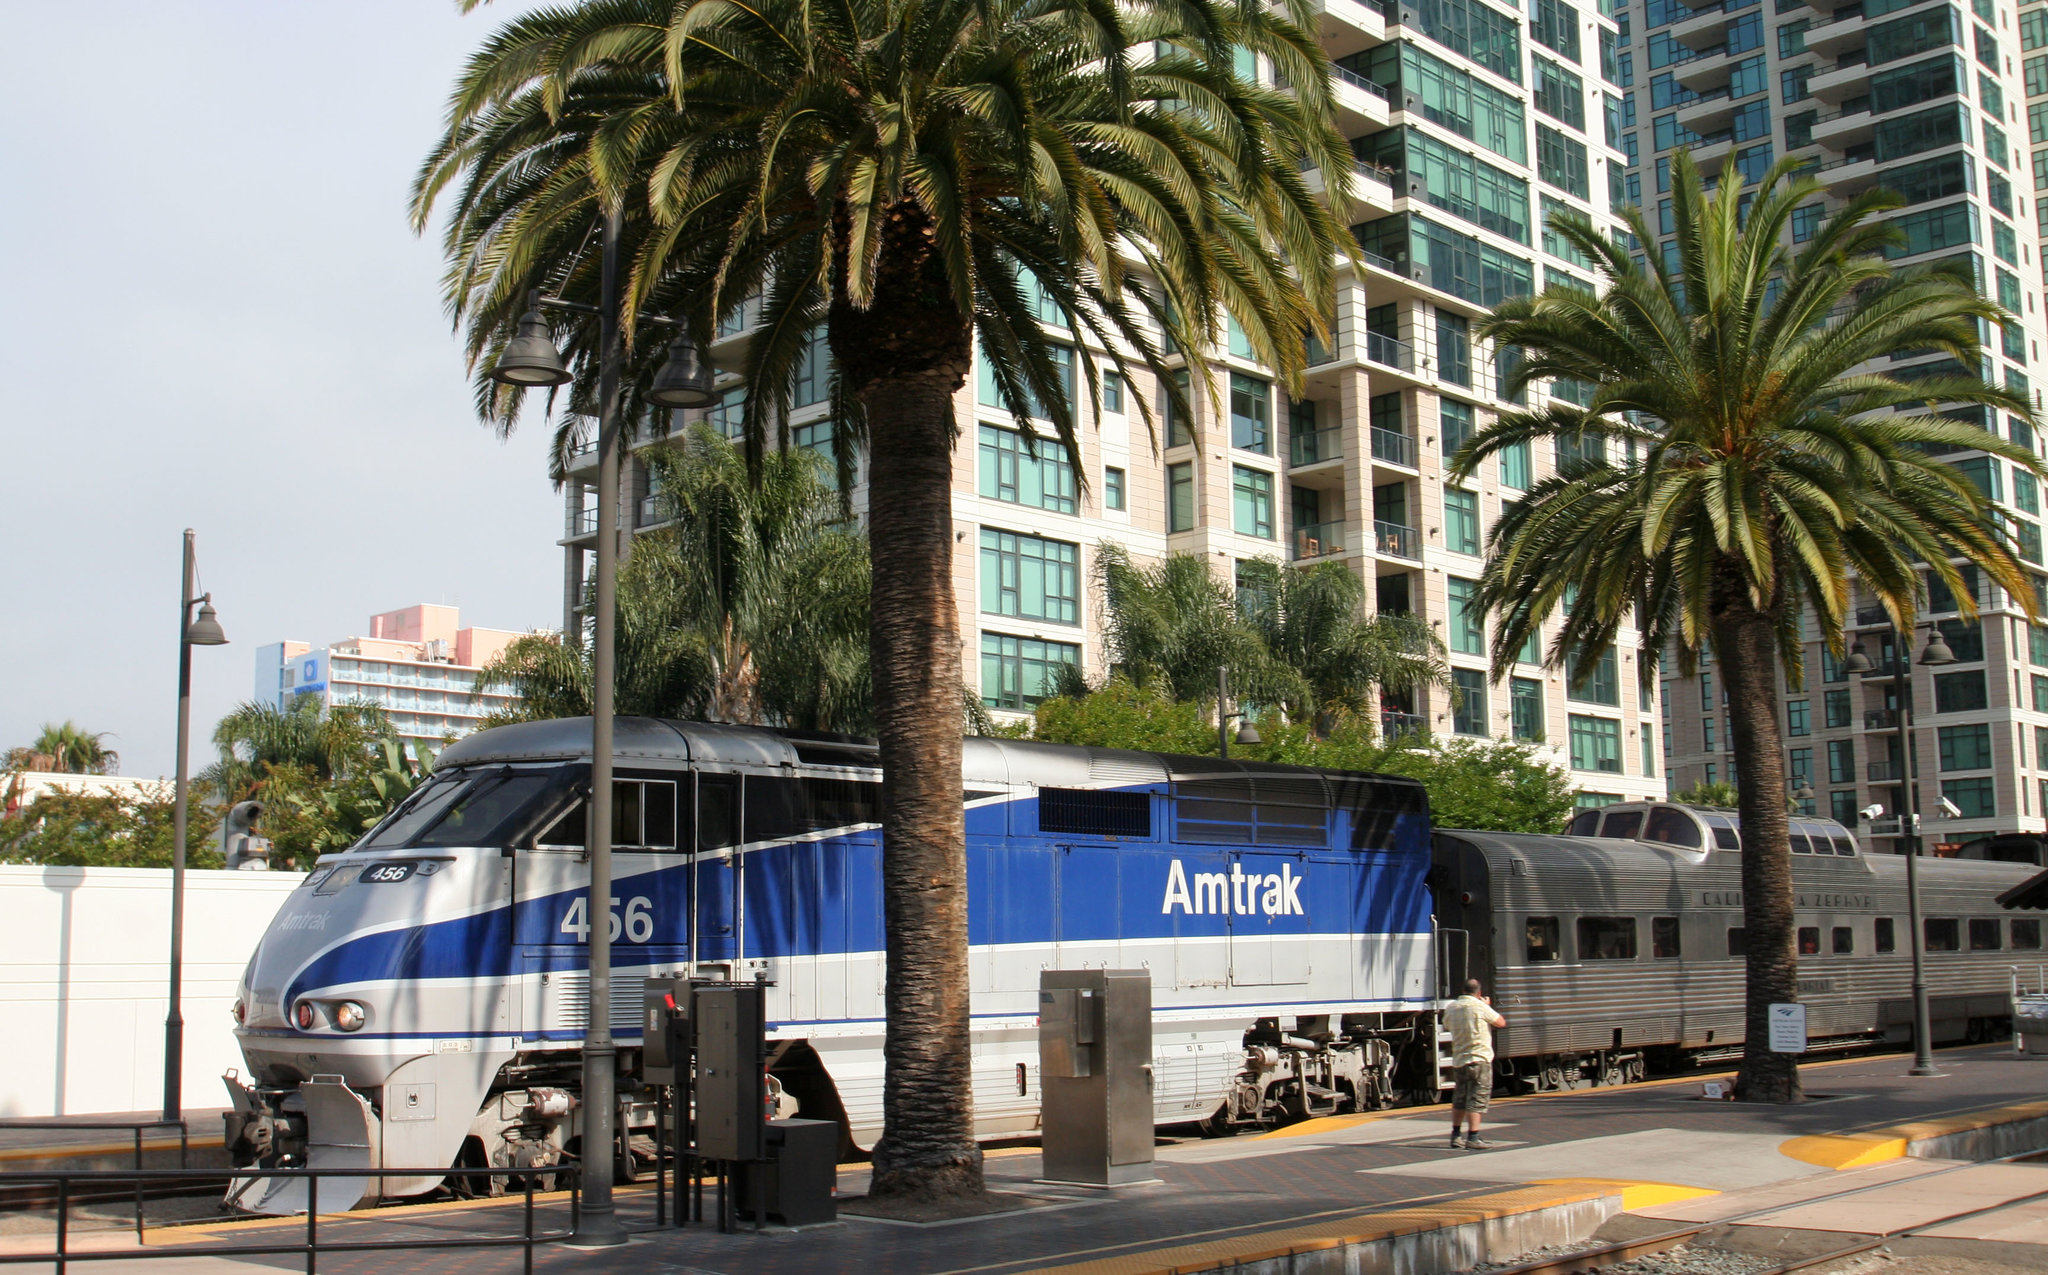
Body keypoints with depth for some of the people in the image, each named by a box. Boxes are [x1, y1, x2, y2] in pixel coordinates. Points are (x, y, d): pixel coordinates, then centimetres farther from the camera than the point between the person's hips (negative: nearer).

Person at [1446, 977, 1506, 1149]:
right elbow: (1501, 1022, 1)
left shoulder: (1452, 1007, 5)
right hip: (1479, 1059, -6)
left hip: (1458, 1060, 6)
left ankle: (1456, 1135, 21)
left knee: (1459, 1099, 16)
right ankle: (1473, 1137, -11)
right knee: (1477, 1098, -5)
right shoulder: (1480, 1006, -10)